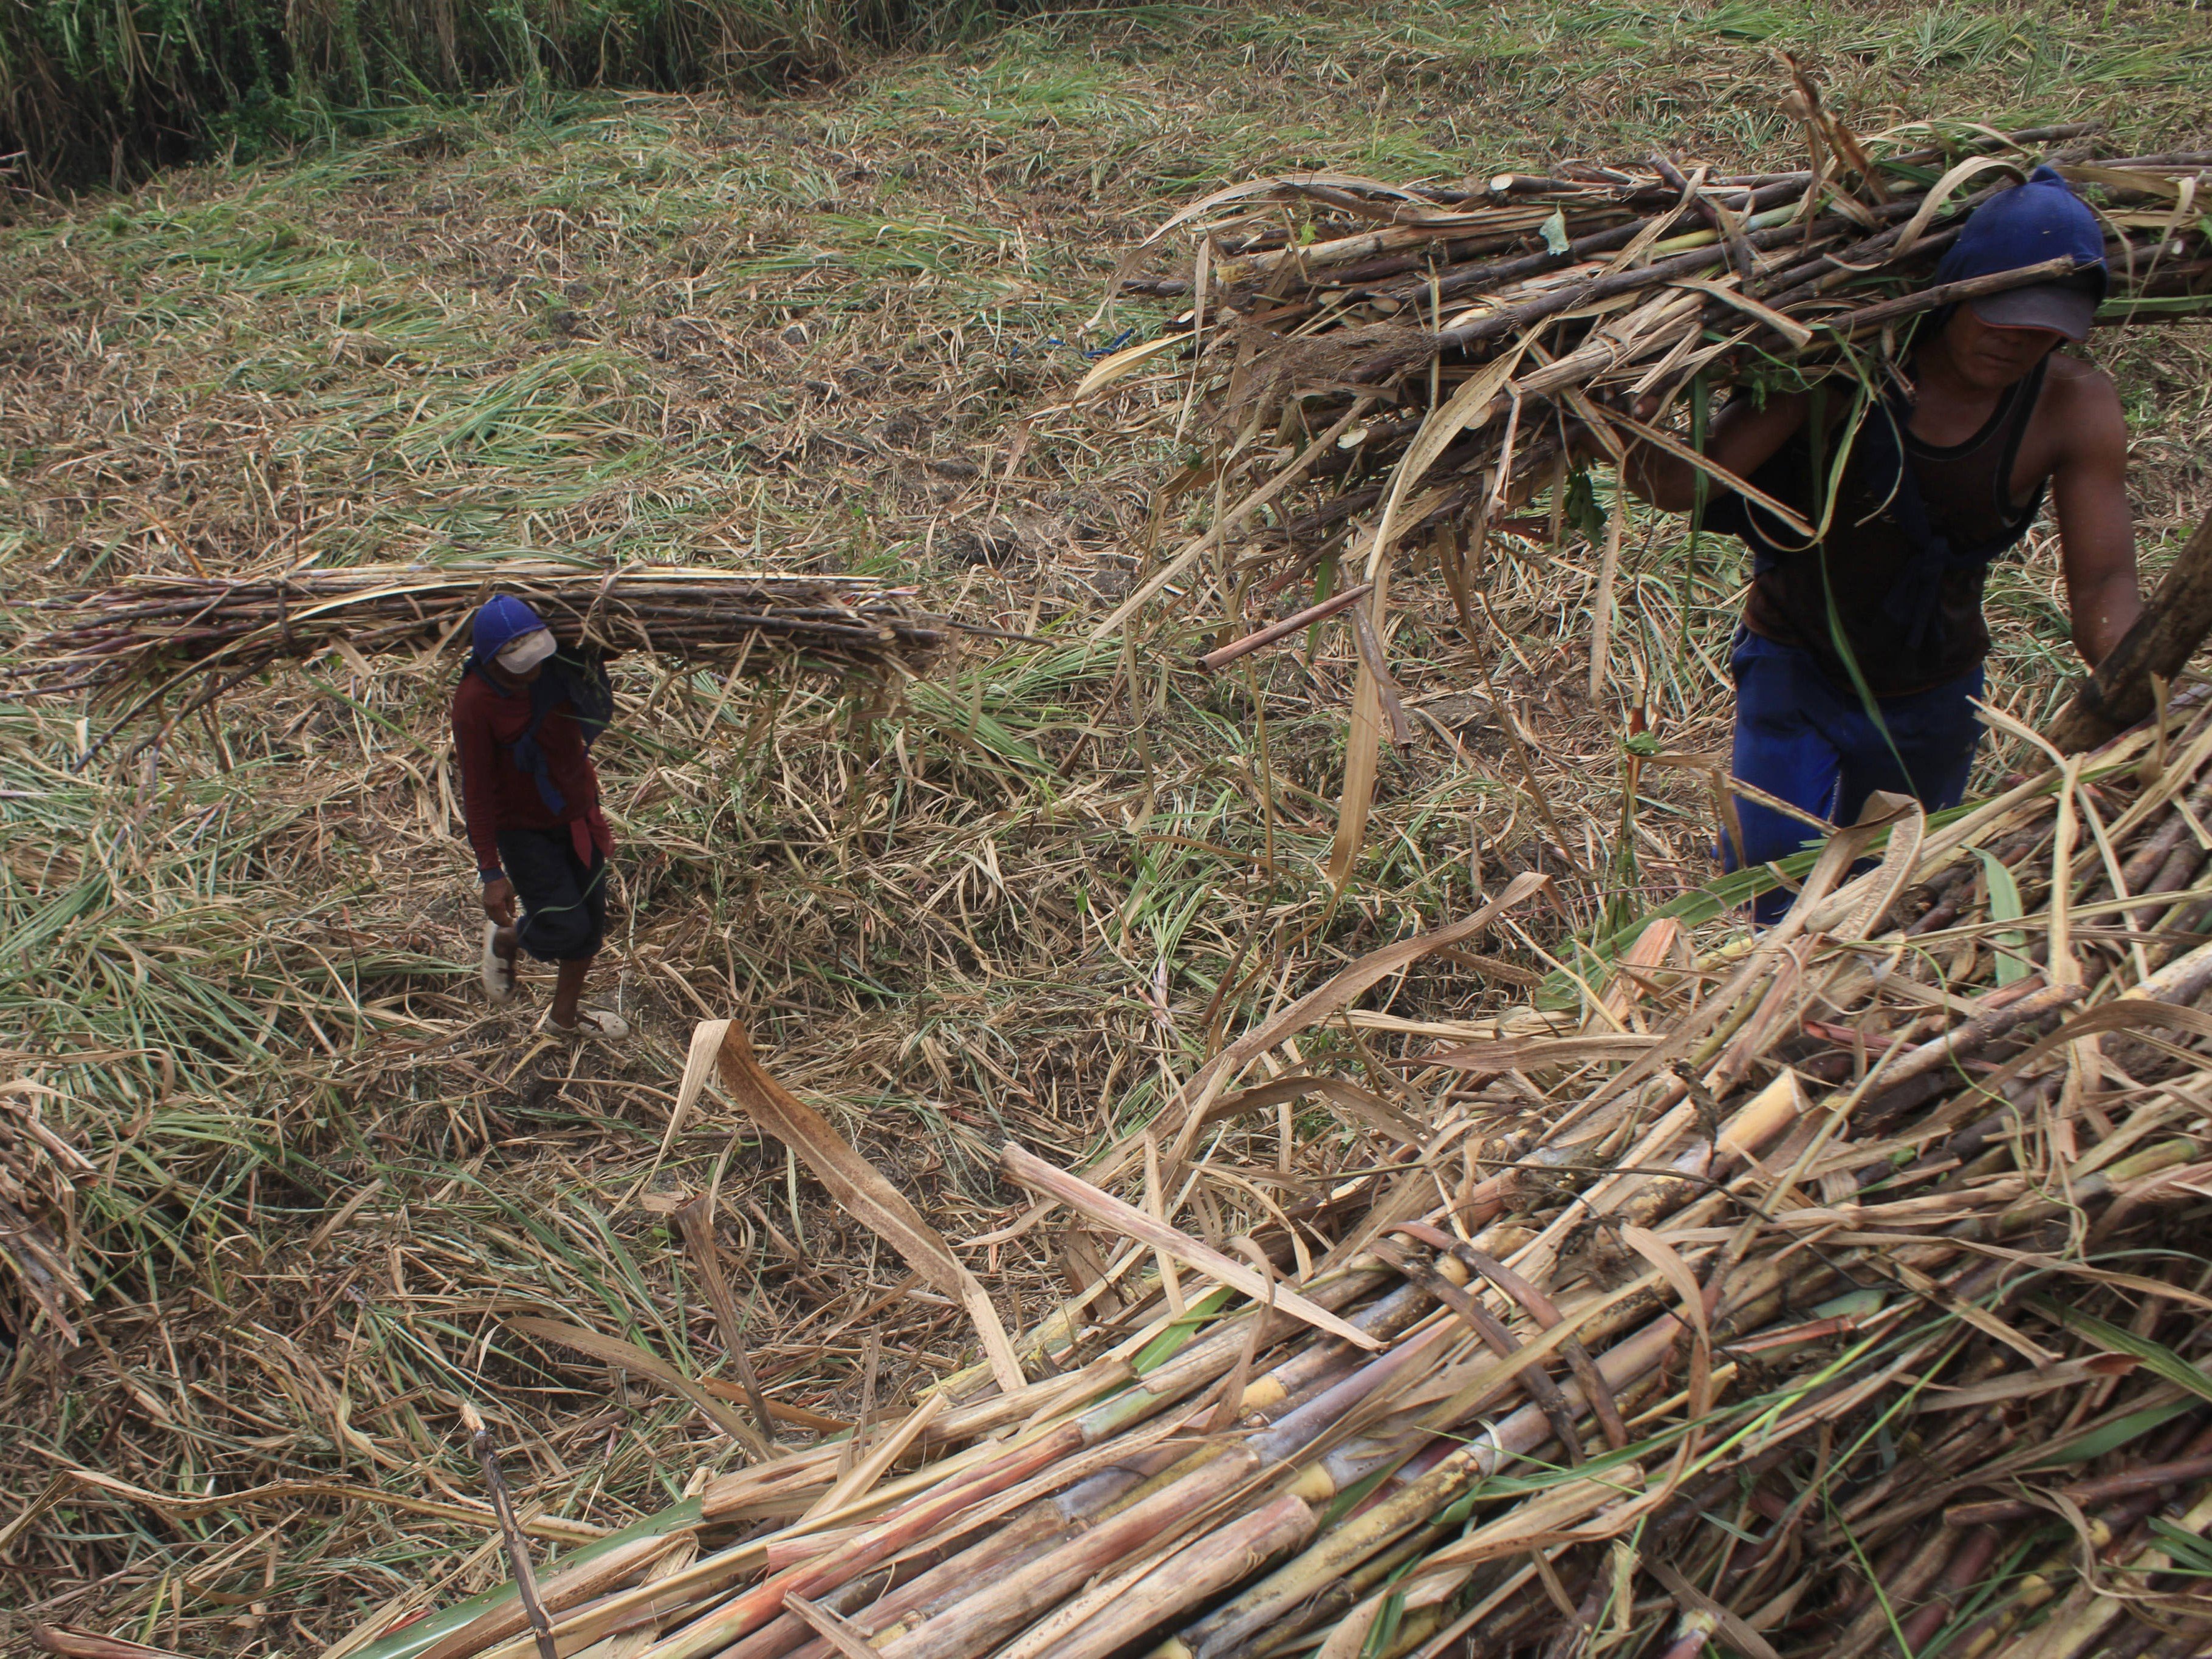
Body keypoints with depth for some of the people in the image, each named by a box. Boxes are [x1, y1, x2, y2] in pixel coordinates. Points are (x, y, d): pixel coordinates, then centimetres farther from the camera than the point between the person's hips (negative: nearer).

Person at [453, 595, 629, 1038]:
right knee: (564, 927, -10)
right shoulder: (475, 702, -25)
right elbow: (477, 790, -20)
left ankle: (565, 1014, 35)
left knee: (592, 919, 12)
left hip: (575, 814, 6)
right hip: (523, 829, -6)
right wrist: (491, 873, -18)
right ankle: (504, 939, 26)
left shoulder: (558, 670, -10)